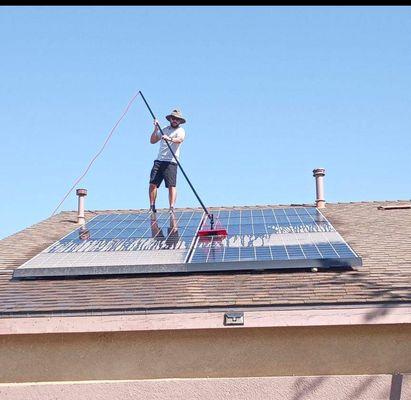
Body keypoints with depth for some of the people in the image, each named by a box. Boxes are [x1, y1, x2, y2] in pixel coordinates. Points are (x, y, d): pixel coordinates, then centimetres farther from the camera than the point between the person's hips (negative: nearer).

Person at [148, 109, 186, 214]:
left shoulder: (180, 131, 3)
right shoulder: (164, 130, 21)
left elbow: (180, 139, -20)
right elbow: (152, 141, 19)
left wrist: (170, 139, -40)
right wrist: (156, 129, 4)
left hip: (171, 162, -5)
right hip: (159, 160, 5)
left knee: (171, 185, -13)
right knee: (152, 183, -3)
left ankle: (172, 208, -16)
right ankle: (152, 207, 3)